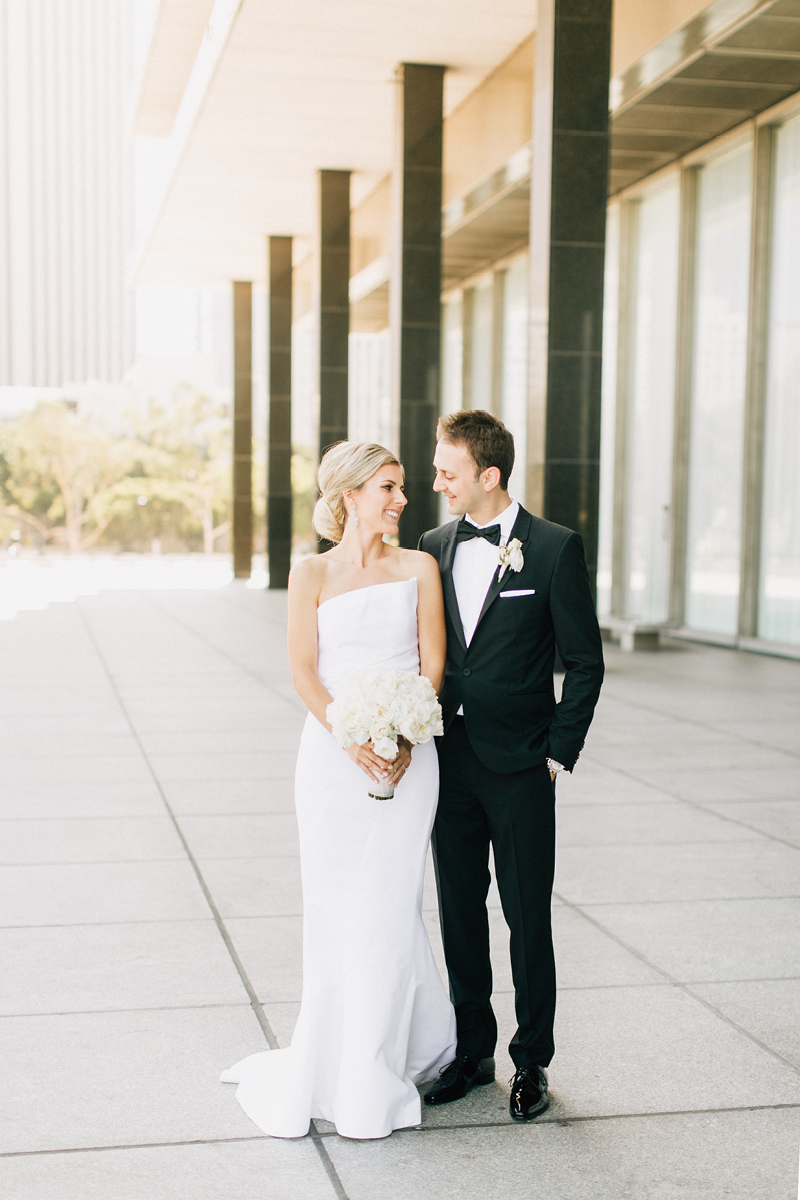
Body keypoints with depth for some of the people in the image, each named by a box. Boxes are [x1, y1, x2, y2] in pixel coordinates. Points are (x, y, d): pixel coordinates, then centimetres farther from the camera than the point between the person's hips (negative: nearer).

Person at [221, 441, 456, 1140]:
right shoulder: (312, 574, 3)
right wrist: (354, 740, -14)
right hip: (334, 757, 0)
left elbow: (433, 663, 2)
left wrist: (403, 739, -12)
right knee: (334, 909, 5)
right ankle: (330, 1062, 20)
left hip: (407, 756, 1)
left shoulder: (418, 568, 6)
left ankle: (378, 1077, 17)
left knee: (389, 907, 3)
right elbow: (304, 670, -2)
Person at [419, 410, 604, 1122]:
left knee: (528, 919, 5)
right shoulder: (434, 547, 7)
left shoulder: (555, 548, -8)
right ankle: (472, 1051, 27)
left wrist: (559, 754, -8)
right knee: (459, 913, 13)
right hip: (449, 762, 5)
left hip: (519, 768, -4)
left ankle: (533, 1062, 20)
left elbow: (585, 663, -5)